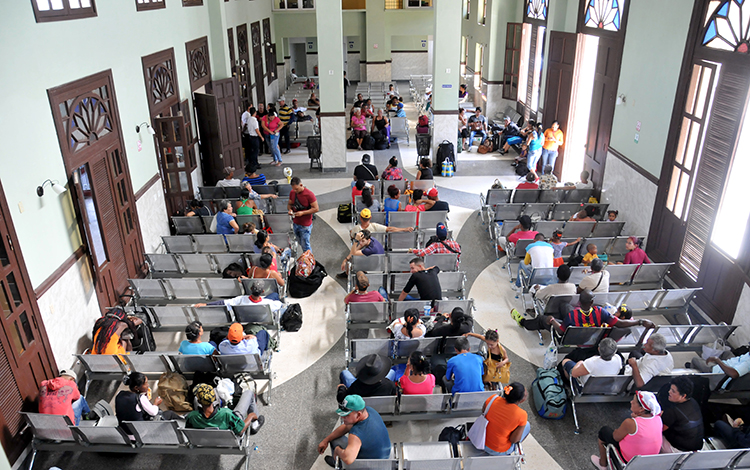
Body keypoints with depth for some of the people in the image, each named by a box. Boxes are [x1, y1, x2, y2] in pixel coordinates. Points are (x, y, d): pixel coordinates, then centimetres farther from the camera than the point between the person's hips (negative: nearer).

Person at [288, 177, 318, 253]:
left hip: (305, 225, -6)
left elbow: (316, 209, -17)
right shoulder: (292, 193, -1)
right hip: (295, 223, 6)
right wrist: (290, 209, -11)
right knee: (301, 243, 17)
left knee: (305, 245, 0)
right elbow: (289, 204, 13)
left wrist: (303, 213, -25)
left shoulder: (309, 194, -19)